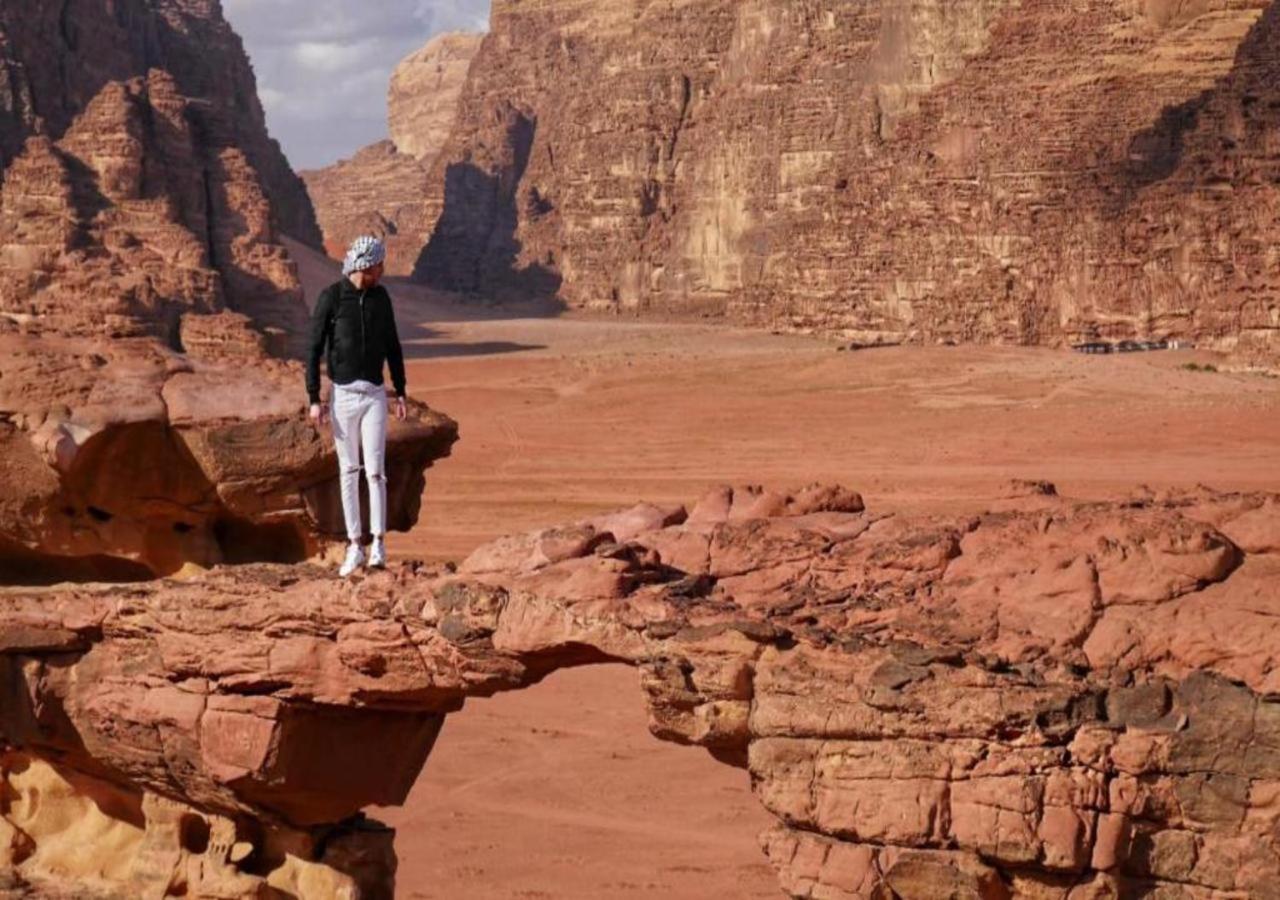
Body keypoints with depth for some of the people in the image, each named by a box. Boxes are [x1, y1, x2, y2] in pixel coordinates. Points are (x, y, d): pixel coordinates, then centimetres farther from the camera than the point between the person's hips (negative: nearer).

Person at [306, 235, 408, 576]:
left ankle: (378, 544, 0)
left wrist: (401, 393, 10)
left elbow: (392, 347, 12)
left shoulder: (381, 297, 4)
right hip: (343, 395, -1)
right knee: (348, 472, 5)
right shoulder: (330, 297, -8)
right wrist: (314, 400, -11)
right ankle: (354, 548, 11)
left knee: (375, 471, -7)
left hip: (375, 395, 1)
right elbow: (314, 349, -7)